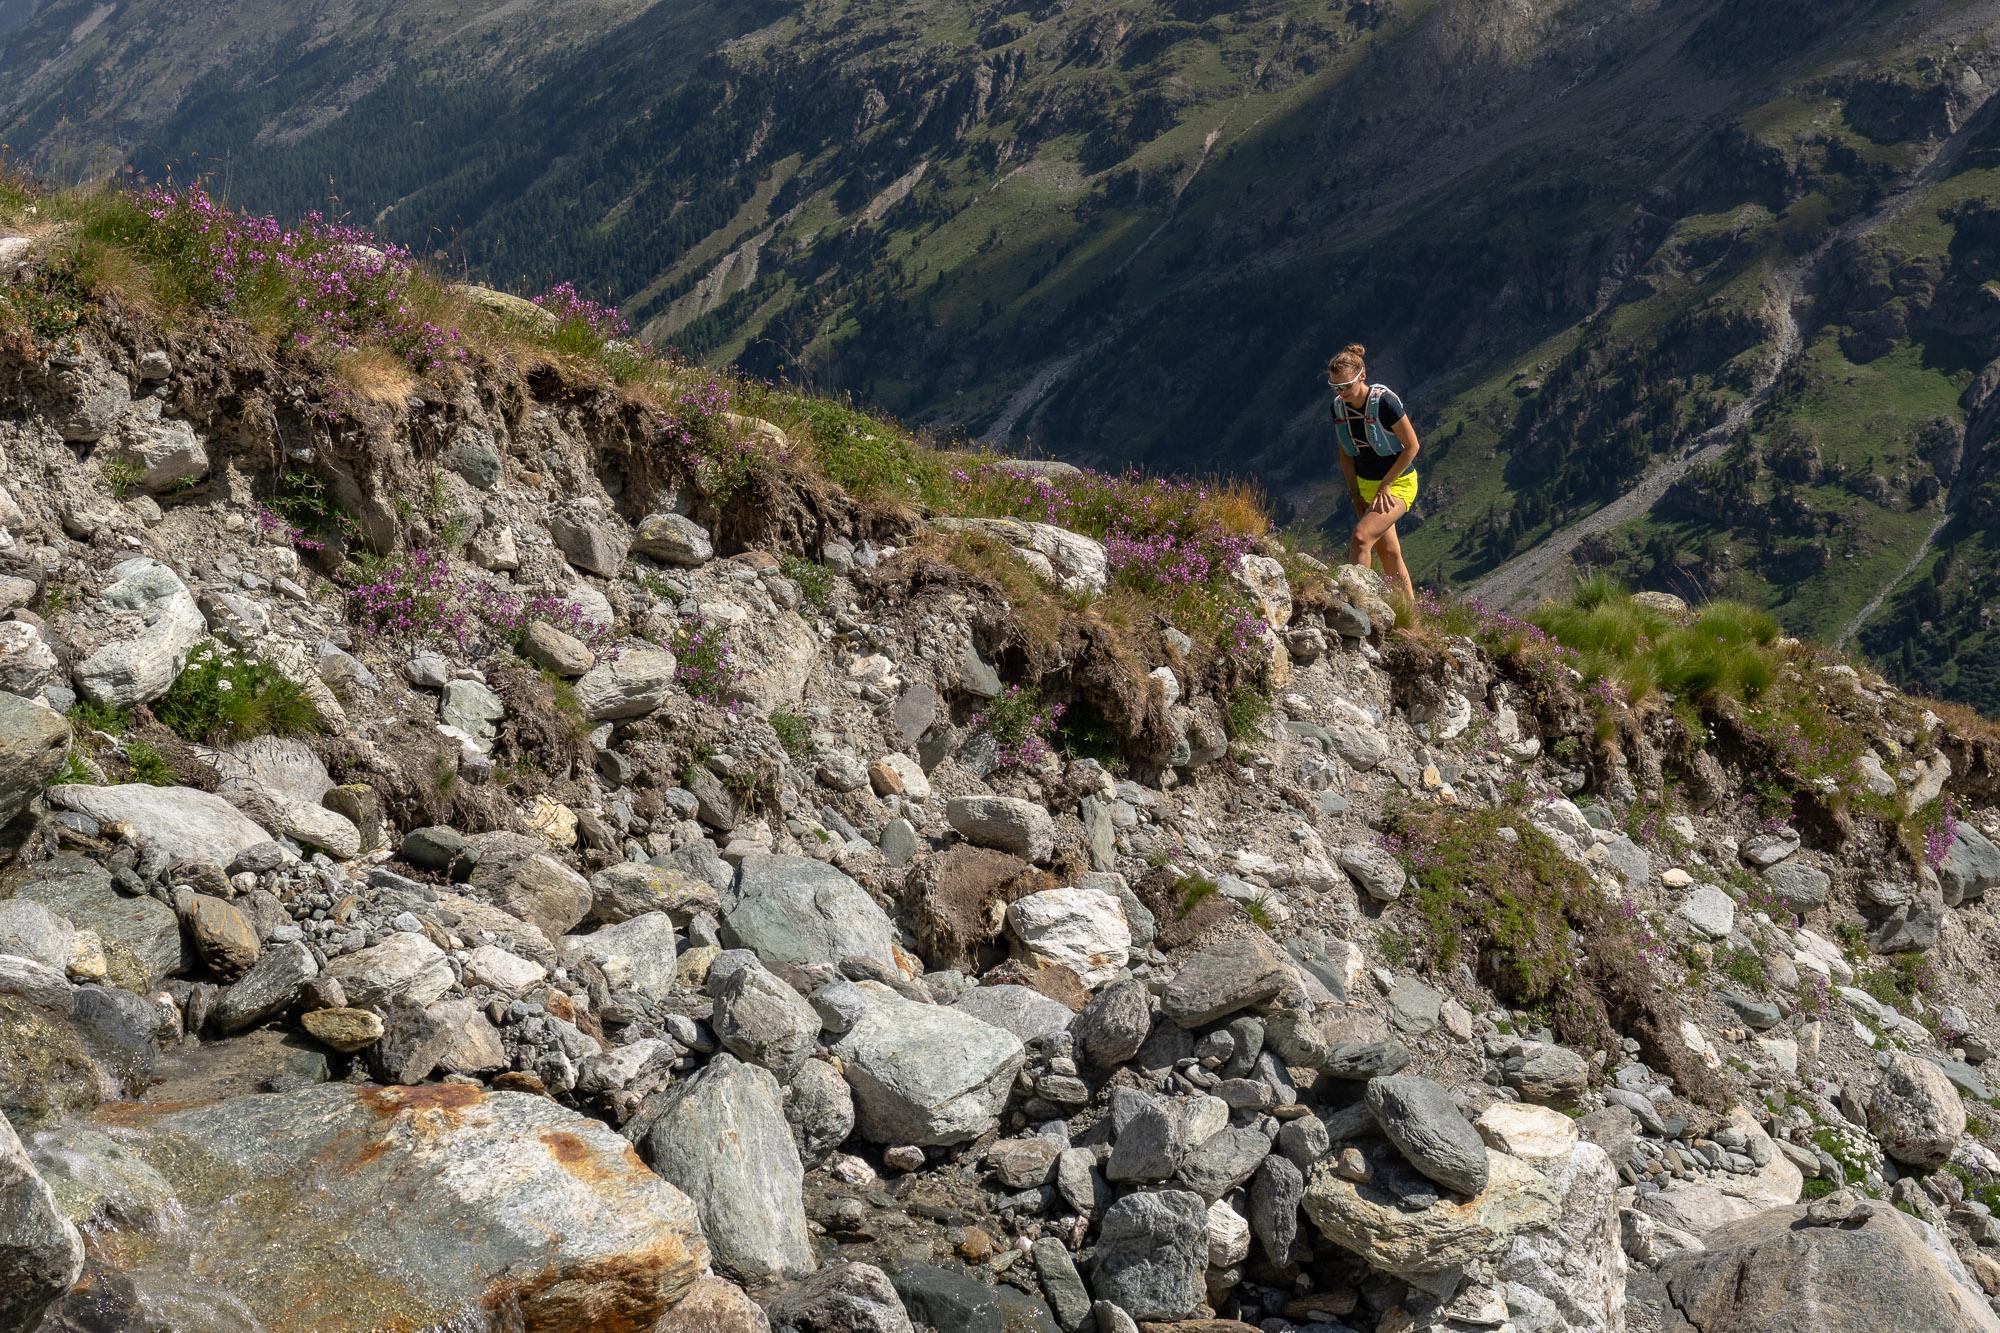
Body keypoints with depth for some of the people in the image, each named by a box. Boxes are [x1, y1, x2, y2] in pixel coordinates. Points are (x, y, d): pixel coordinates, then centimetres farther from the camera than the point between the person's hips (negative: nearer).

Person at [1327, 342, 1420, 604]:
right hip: (1365, 485, 7)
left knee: (1361, 537, -25)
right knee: (1387, 551, 13)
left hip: (1397, 483, -7)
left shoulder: (1384, 401, -23)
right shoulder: (1339, 406, -4)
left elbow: (1412, 446, -16)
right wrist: (1355, 494, 1)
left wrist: (1385, 486, -15)